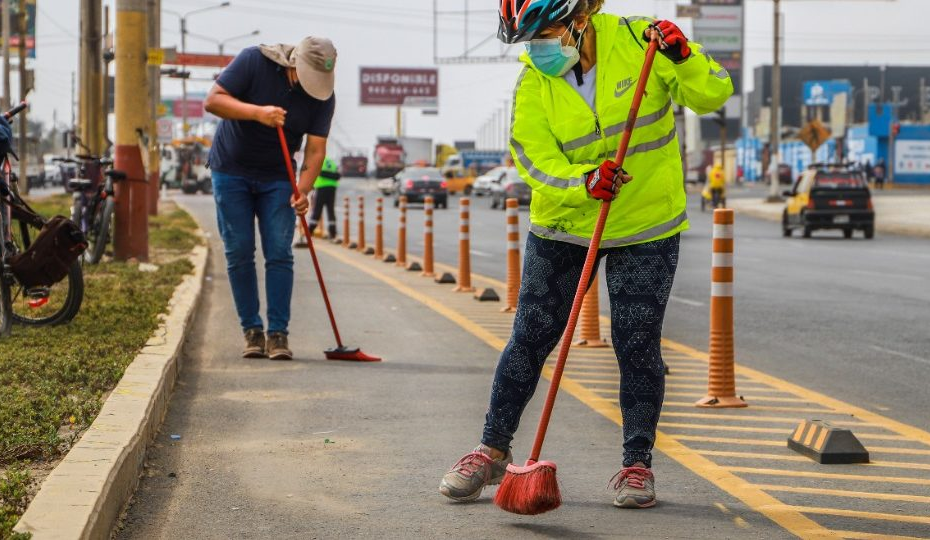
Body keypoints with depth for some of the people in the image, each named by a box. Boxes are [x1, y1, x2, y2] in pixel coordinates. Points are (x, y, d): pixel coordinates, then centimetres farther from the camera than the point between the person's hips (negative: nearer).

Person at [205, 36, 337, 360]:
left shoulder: (323, 97, -11)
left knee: (279, 254, -7)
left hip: (276, 178, 2)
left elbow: (315, 149, -12)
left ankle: (278, 334, -4)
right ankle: (252, 331, 5)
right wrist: (257, 112, -34)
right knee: (239, 254, -3)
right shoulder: (254, 61, -18)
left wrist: (303, 190, -27)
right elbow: (213, 101, -20)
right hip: (231, 172, -2)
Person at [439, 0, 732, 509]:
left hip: (646, 226, -2)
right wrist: (585, 181, -31)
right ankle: (493, 450, 18)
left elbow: (713, 94, -11)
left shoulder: (638, 41, -13)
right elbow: (534, 158, -13)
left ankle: (637, 464, 15)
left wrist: (682, 58, -30)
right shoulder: (533, 84, -8)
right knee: (530, 338, 4)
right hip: (563, 223, 2)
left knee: (637, 346, 0)